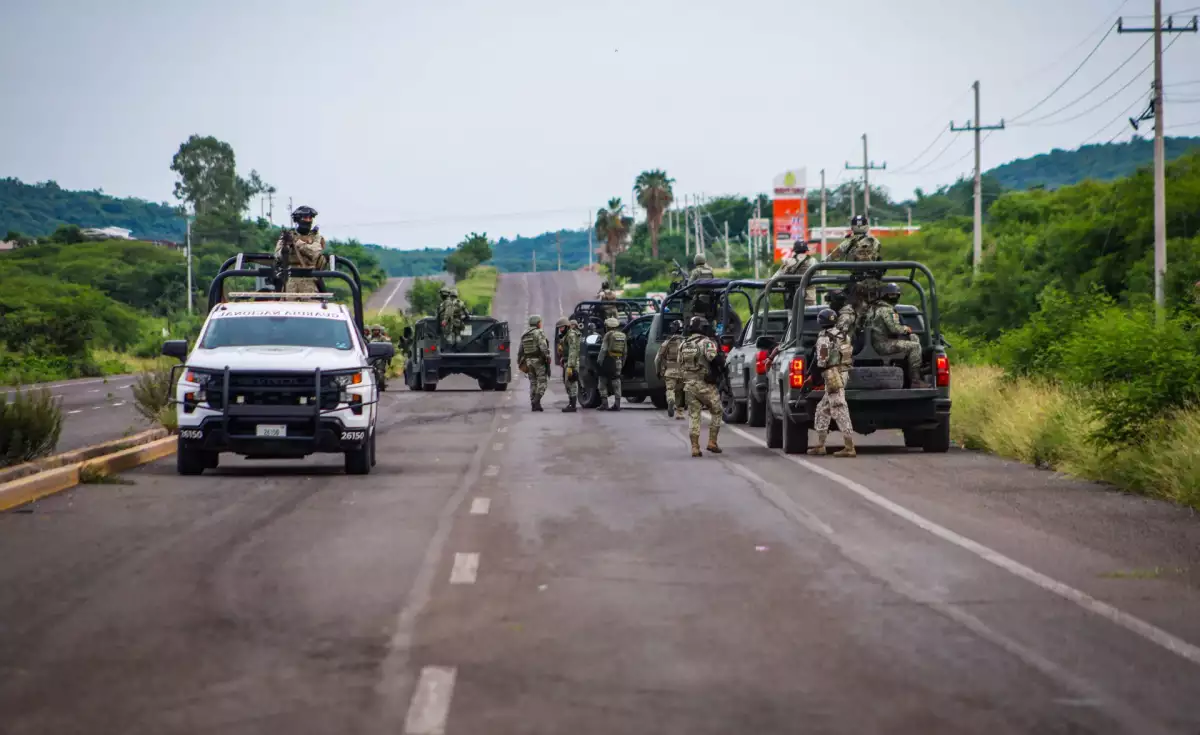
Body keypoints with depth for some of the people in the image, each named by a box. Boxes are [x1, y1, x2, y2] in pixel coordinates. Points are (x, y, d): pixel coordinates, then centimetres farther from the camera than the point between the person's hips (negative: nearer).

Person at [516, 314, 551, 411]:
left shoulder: (524, 335, 14)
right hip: (539, 360, -7)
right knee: (542, 382, -5)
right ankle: (536, 400, -22)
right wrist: (548, 358, -14)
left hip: (528, 361, 7)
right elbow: (543, 347, -20)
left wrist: (520, 362, 22)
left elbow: (520, 351, 17)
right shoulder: (539, 333, -9)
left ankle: (534, 405, 7)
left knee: (533, 383, 11)